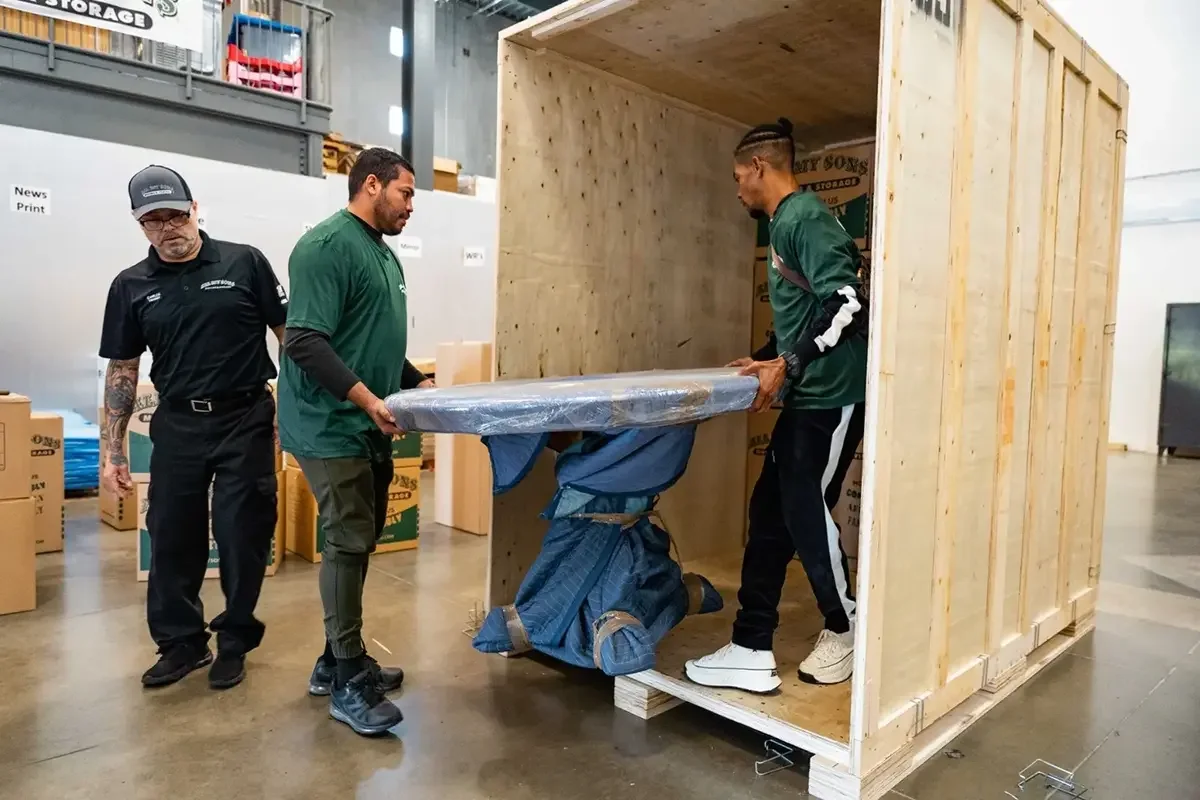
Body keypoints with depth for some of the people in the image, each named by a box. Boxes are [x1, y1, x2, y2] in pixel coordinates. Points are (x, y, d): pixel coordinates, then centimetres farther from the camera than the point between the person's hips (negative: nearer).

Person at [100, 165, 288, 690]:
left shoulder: (245, 263, -3)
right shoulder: (131, 287, 6)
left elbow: (289, 334, 0)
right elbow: (121, 370, 9)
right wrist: (113, 451, 6)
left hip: (246, 419, -3)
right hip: (177, 425, 3)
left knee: (242, 535, 3)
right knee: (172, 538, 9)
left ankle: (235, 641, 22)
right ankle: (181, 642, 27)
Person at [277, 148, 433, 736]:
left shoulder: (384, 254, 18)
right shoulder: (327, 246, -12)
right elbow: (305, 342, -21)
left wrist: (420, 383, 13)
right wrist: (365, 397, -29)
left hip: (370, 428, 9)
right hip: (332, 428, -9)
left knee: (360, 541, 13)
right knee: (348, 543, -6)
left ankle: (338, 660, 27)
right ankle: (347, 685, 6)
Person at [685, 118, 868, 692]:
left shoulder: (804, 217, -12)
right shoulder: (785, 224, 18)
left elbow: (846, 301, -25)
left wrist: (788, 365, -25)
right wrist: (768, 361, 25)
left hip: (833, 396, -10)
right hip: (807, 396, 10)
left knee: (806, 513, 0)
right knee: (770, 514, 6)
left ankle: (845, 628, 26)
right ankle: (752, 650, 12)